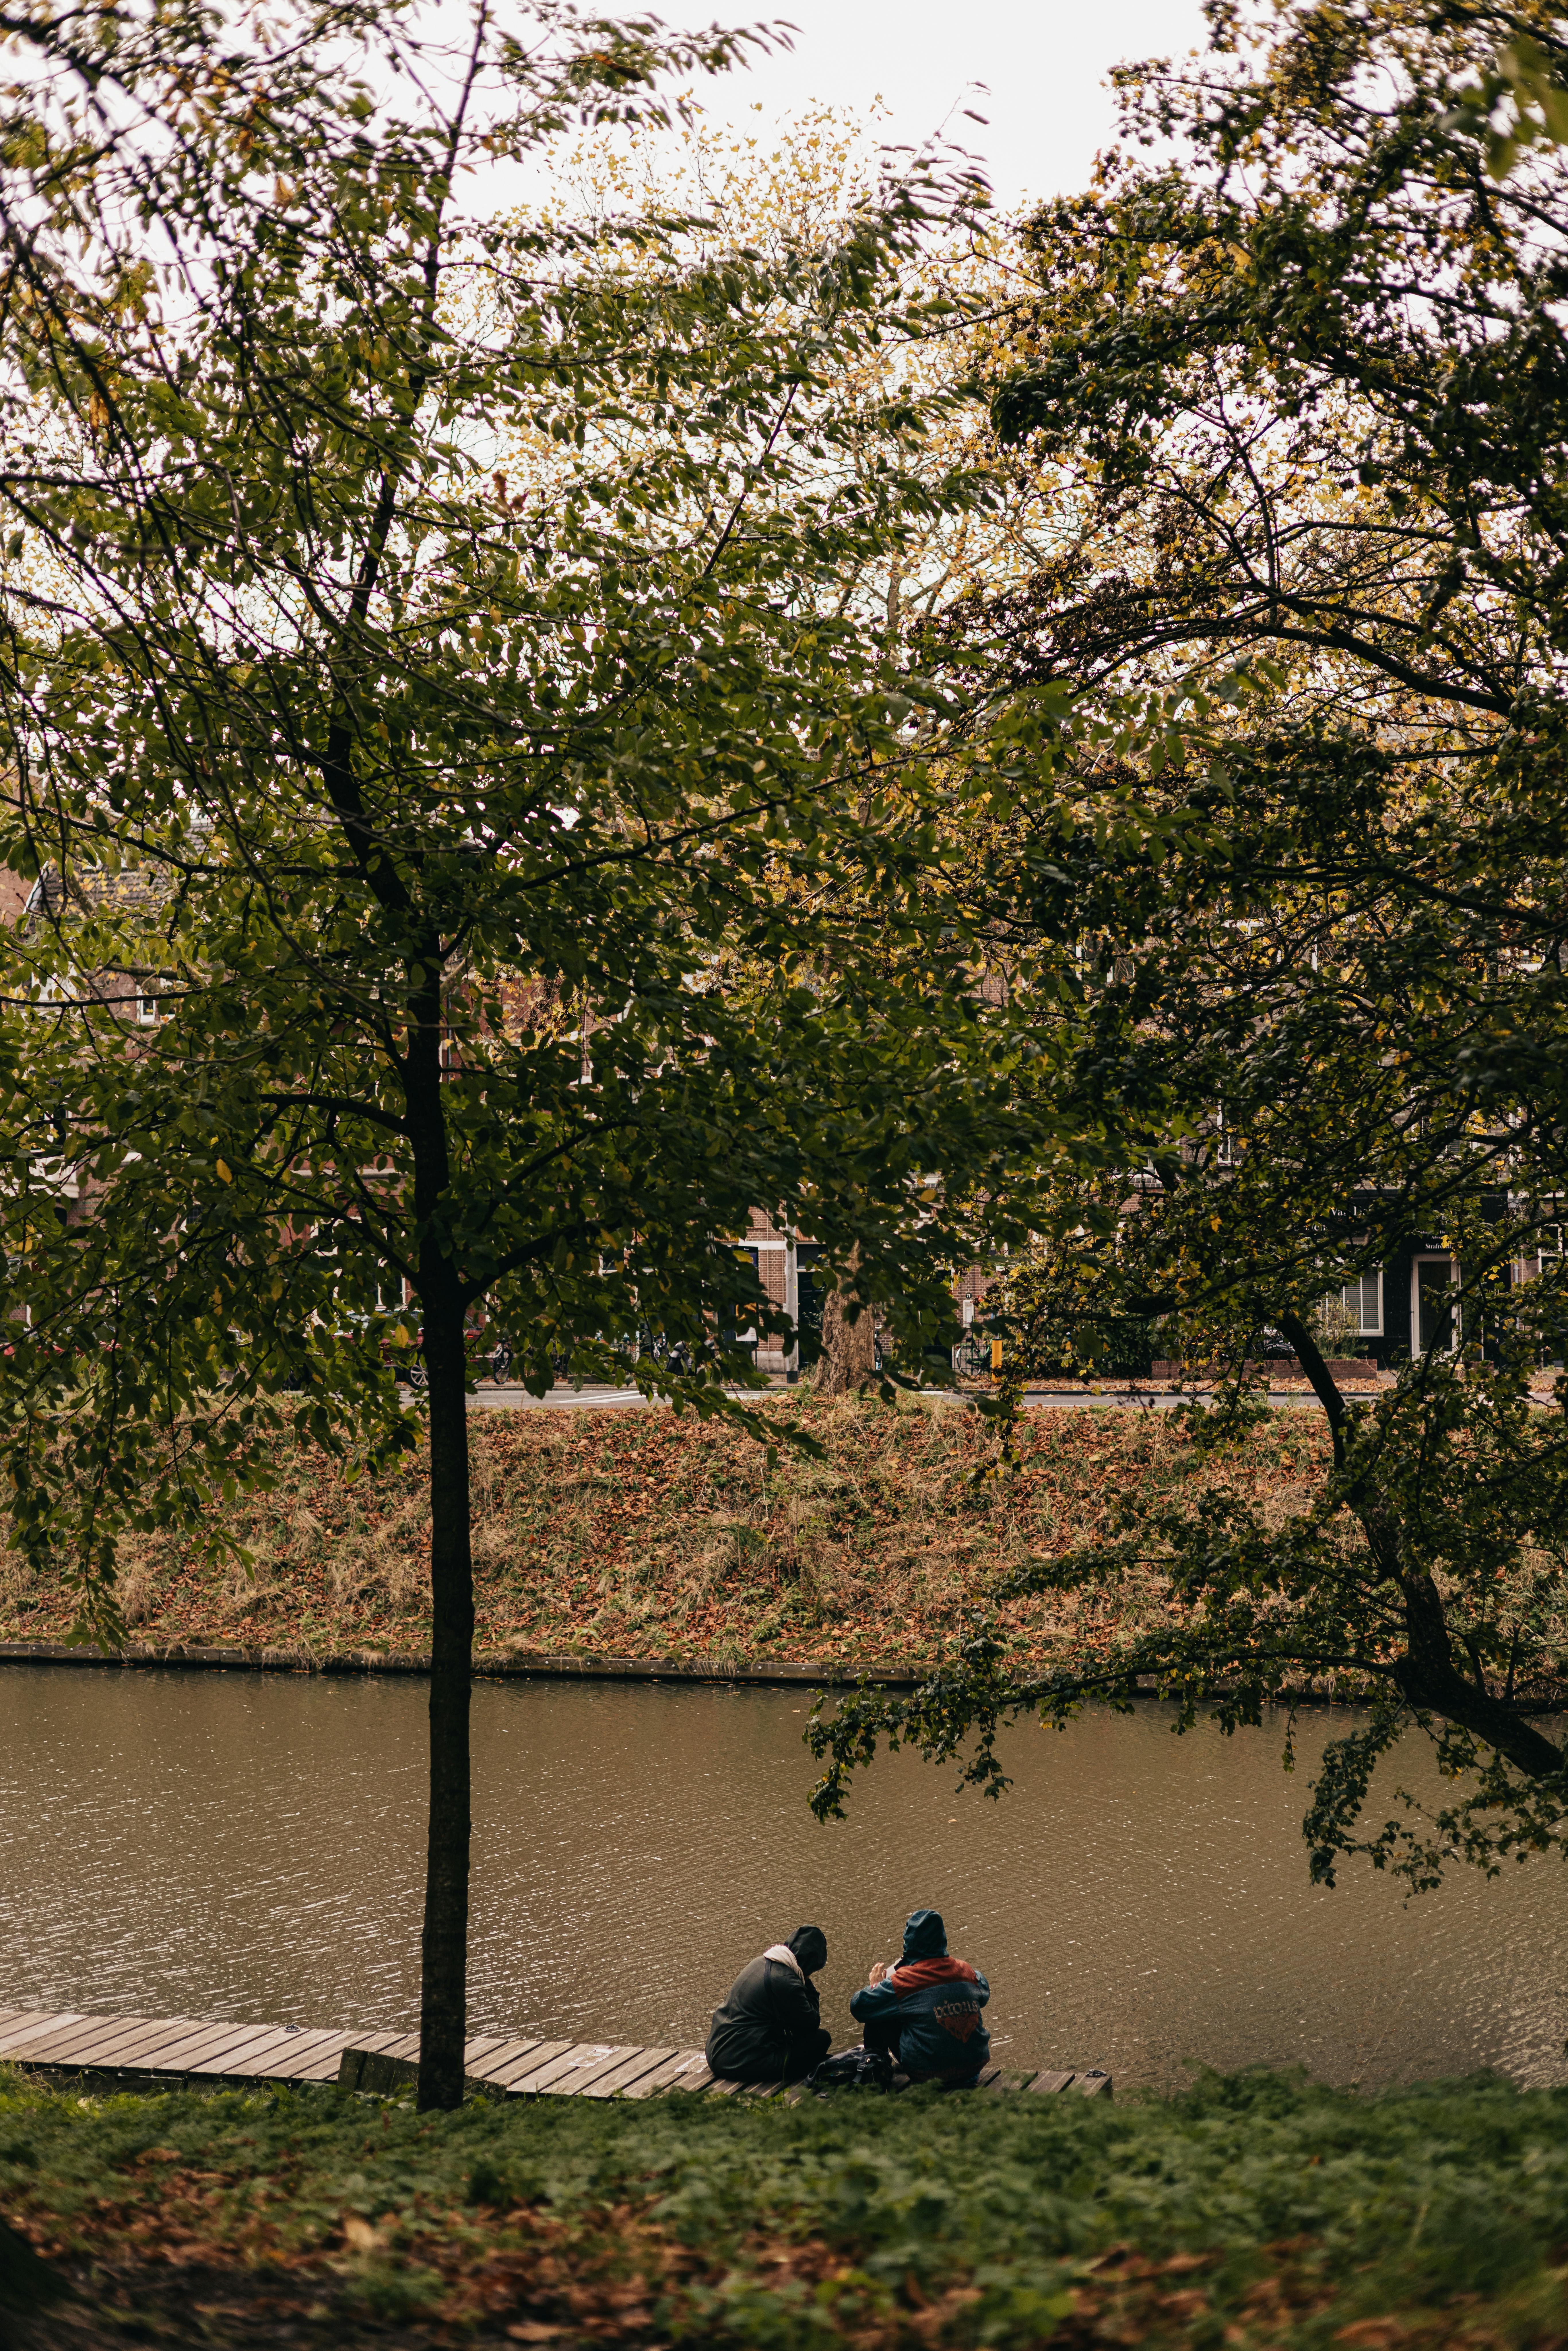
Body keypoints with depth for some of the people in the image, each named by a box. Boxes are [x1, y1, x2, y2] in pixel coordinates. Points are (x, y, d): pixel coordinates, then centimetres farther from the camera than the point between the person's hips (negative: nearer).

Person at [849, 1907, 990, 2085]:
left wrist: (874, 1985, 14)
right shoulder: (965, 1970, -3)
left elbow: (859, 2007, -7)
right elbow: (984, 1993, 20)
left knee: (876, 2018, 10)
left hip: (928, 2073, -5)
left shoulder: (902, 1981, -17)